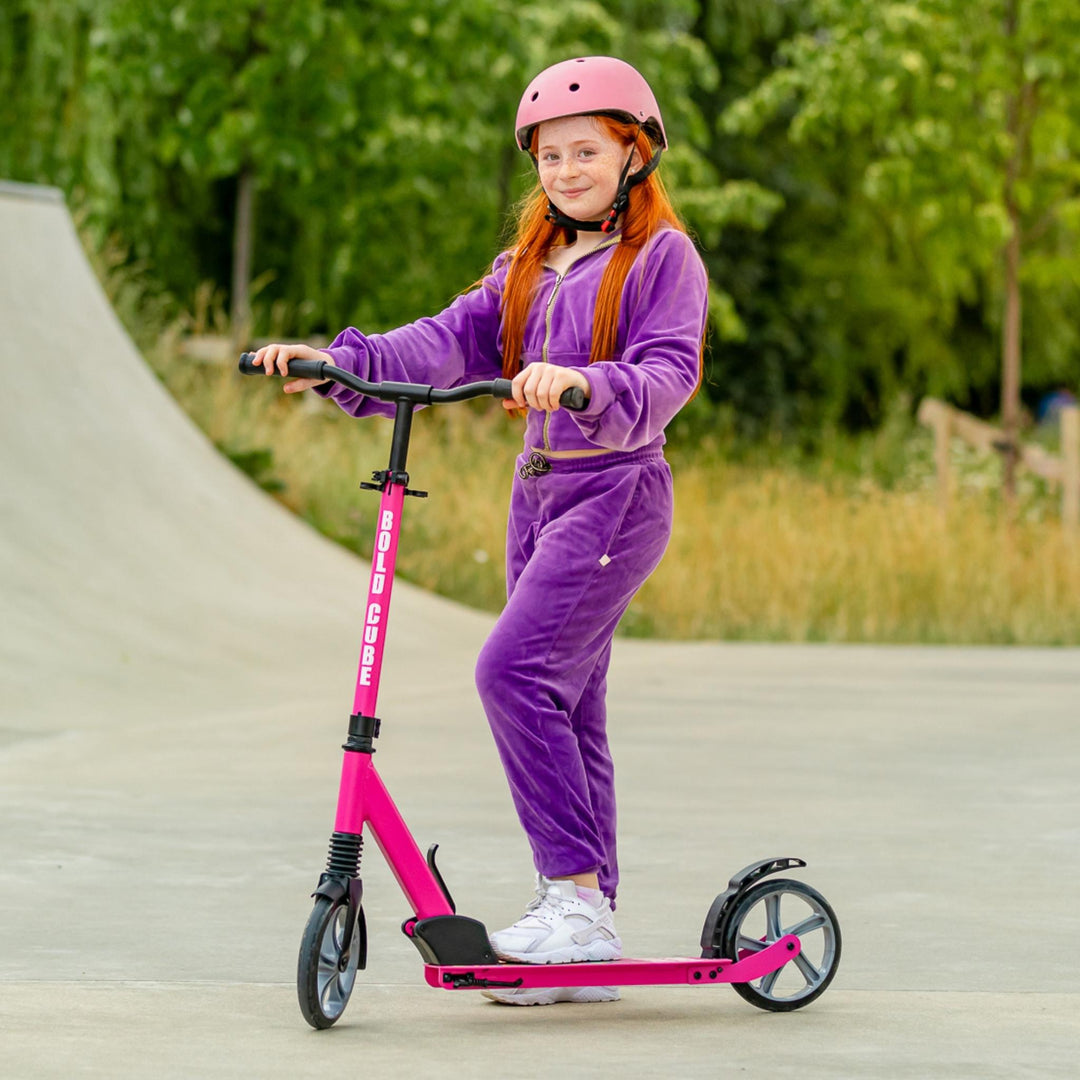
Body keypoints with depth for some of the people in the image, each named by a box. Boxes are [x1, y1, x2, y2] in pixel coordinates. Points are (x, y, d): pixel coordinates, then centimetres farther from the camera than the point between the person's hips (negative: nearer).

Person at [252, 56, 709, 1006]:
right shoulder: (531, 266, 16)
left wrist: (582, 381, -38)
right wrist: (334, 363, -11)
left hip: (617, 491, -8)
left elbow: (669, 372, -19)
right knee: (566, 705, 7)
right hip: (540, 492, 8)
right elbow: (454, 339, 4)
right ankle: (585, 930, 11)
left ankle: (576, 893, -20)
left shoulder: (663, 256, -4)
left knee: (516, 668, -22)